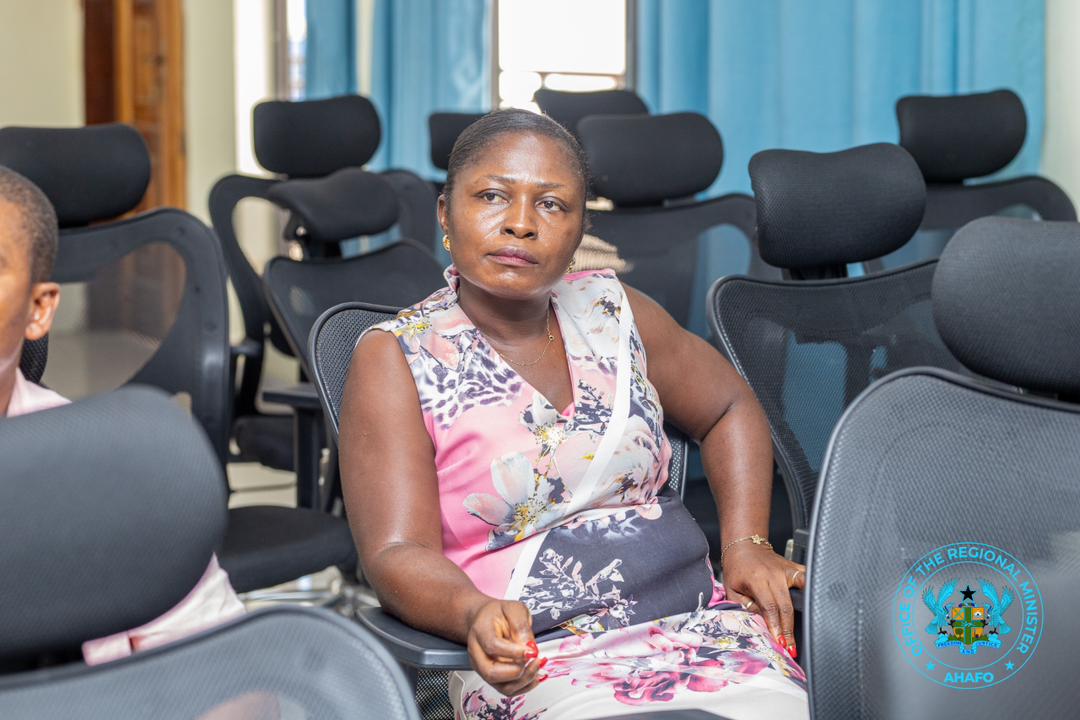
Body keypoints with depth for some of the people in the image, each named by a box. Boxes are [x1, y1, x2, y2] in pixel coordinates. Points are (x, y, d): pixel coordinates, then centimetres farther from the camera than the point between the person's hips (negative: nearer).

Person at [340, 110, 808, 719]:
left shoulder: (611, 310, 10)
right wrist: (475, 616, -30)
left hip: (695, 615, 4)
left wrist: (747, 544, 10)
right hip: (537, 656, -4)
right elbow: (398, 551, -9)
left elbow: (730, 407, 25)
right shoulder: (396, 356, -2)